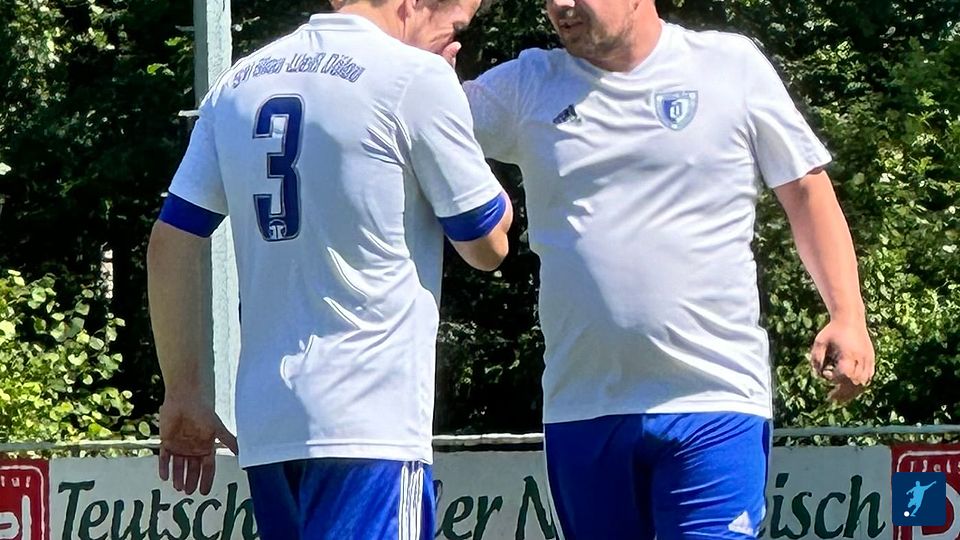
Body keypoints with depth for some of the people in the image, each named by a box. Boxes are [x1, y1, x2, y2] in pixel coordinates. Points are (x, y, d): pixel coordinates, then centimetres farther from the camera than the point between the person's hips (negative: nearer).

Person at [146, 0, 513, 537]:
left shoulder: (240, 82, 14)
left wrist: (185, 394, 19)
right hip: (370, 425, -7)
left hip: (263, 422, 7)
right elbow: (487, 244, 1)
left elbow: (172, 246, 14)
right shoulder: (416, 77, -6)